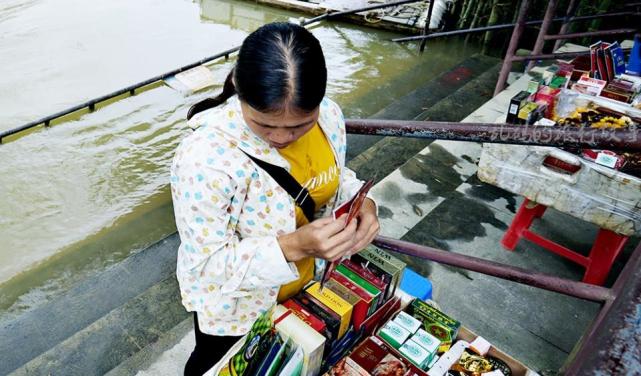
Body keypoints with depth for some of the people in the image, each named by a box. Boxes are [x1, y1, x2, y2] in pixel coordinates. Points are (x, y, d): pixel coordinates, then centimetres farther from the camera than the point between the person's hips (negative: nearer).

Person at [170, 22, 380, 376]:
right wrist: (293, 246, -42)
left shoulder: (329, 116, -19)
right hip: (233, 304, -5)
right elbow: (208, 264, -27)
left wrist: (360, 202, -22)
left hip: (304, 284, 5)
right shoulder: (205, 157, -36)